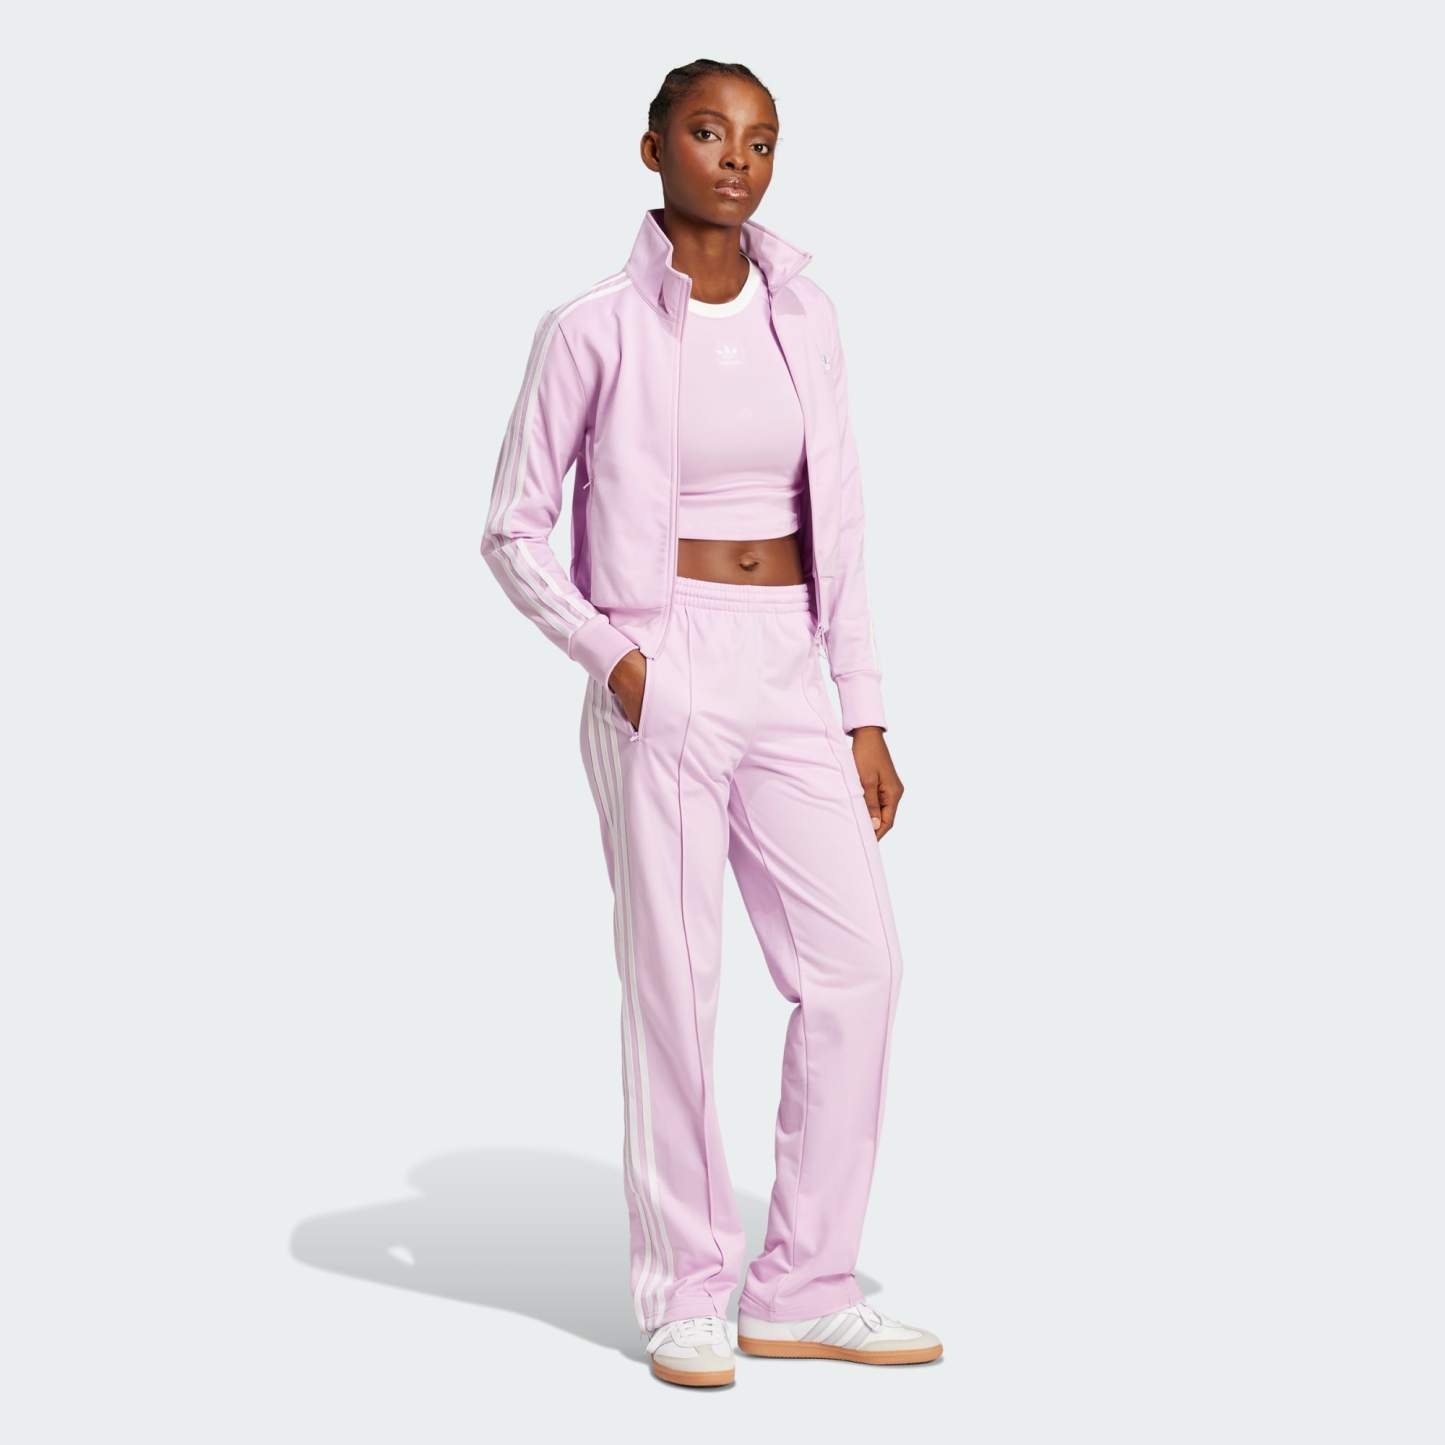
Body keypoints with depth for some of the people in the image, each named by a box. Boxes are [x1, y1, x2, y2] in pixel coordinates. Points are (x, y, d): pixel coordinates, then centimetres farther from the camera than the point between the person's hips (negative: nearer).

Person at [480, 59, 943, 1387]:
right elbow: (514, 531, 1)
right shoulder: (593, 329, -4)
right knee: (675, 980, -2)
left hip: (787, 680, 5)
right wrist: (612, 659, -13)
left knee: (857, 963, -1)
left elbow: (836, 524, 11)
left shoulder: (804, 315, 9)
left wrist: (865, 716, 8)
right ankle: (685, 1296, 13)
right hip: (662, 675, -5)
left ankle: (803, 1291, 10)